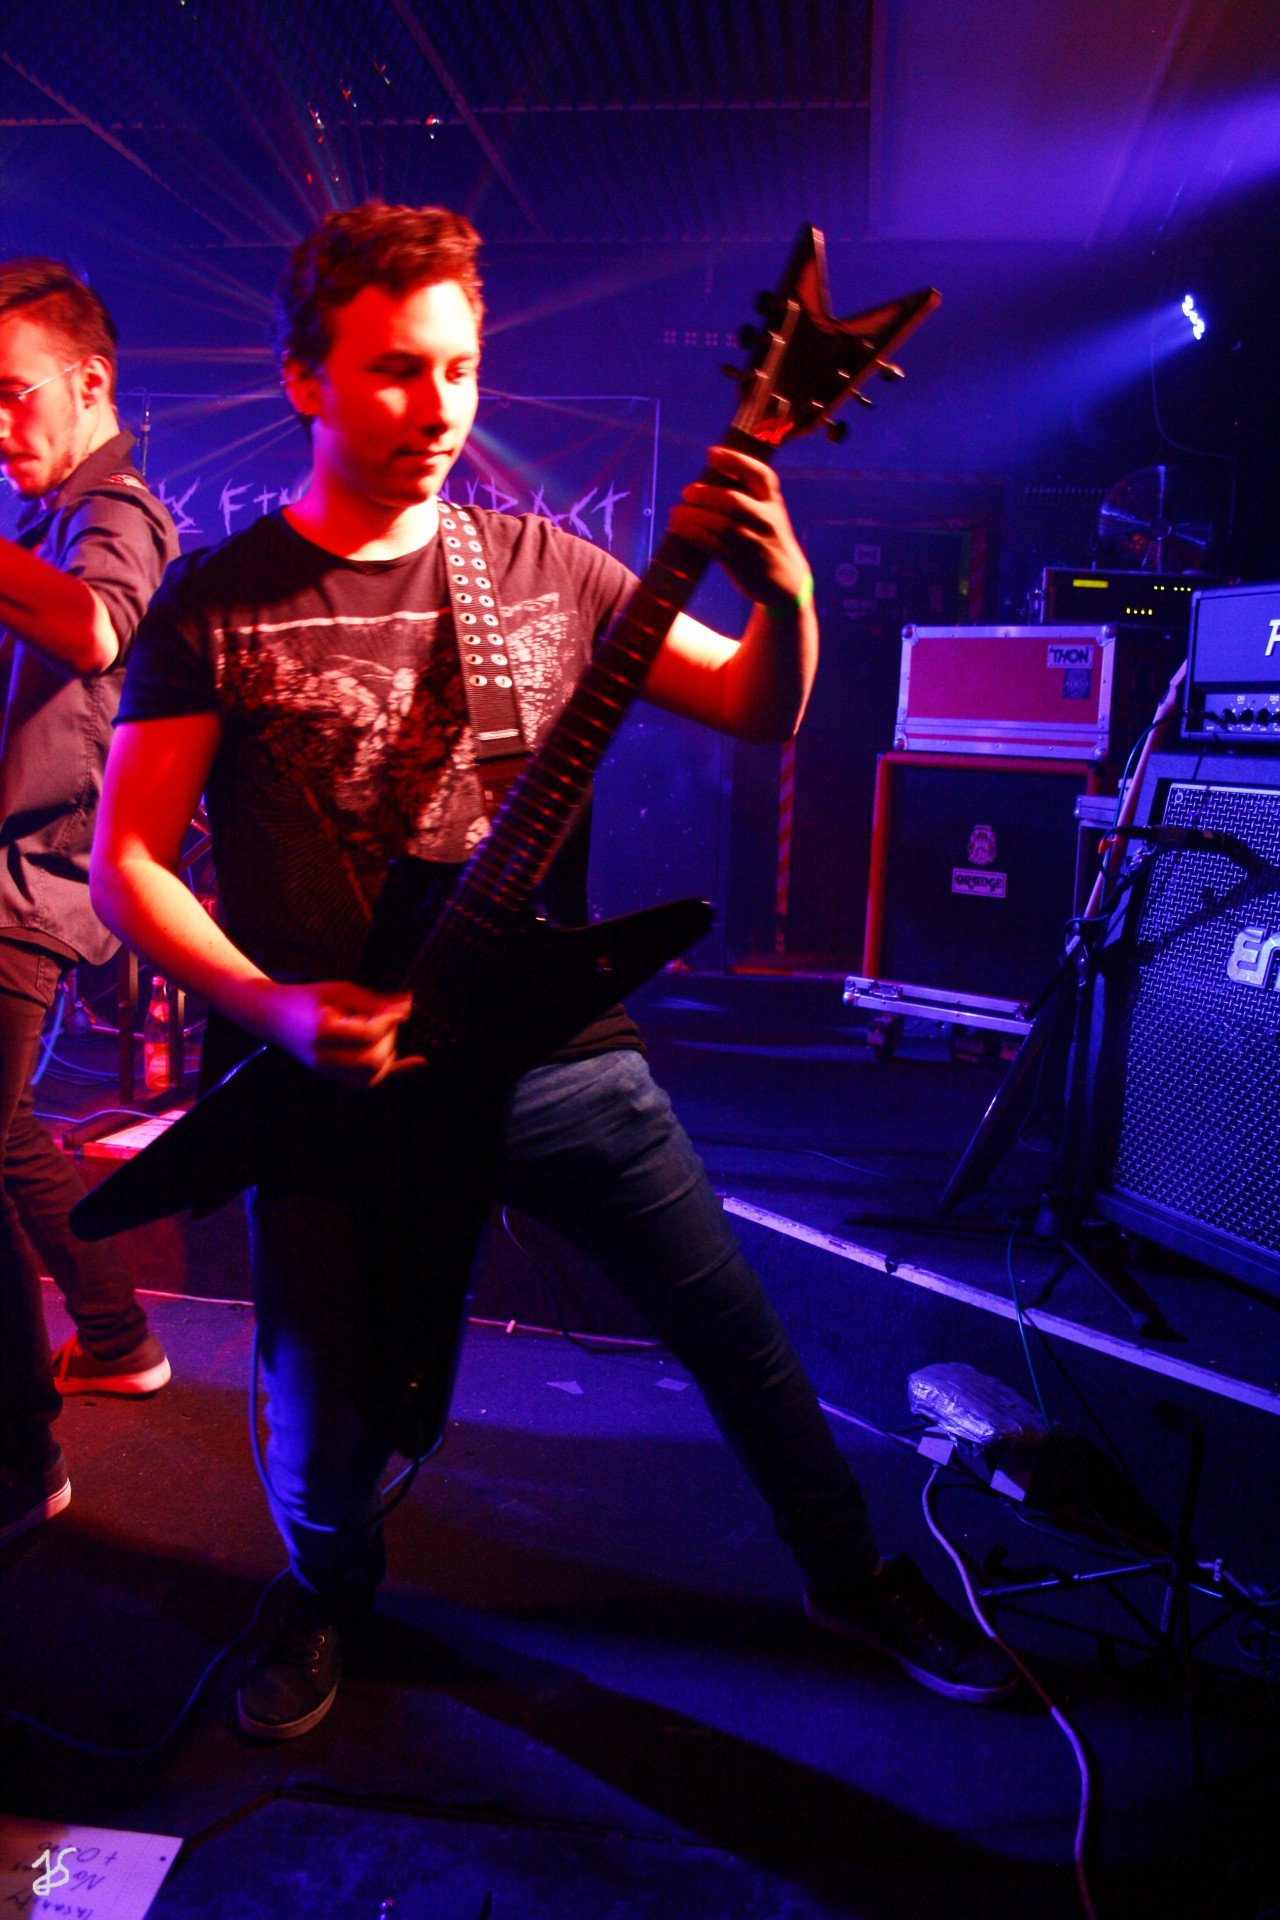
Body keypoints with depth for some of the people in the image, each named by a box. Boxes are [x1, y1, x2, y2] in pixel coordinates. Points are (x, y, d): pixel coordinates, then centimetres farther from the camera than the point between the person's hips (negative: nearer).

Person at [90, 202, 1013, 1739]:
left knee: (746, 1346, 11)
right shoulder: (215, 604, -3)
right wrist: (272, 1007, -18)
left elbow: (758, 712, 7)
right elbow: (127, 864, -4)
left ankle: (848, 1572, 40)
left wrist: (785, 596, -14)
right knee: (328, 1441, 8)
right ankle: (330, 1597, 46)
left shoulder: (544, 567, 4)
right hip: (344, 1083, -2)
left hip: (563, 1048, 3)